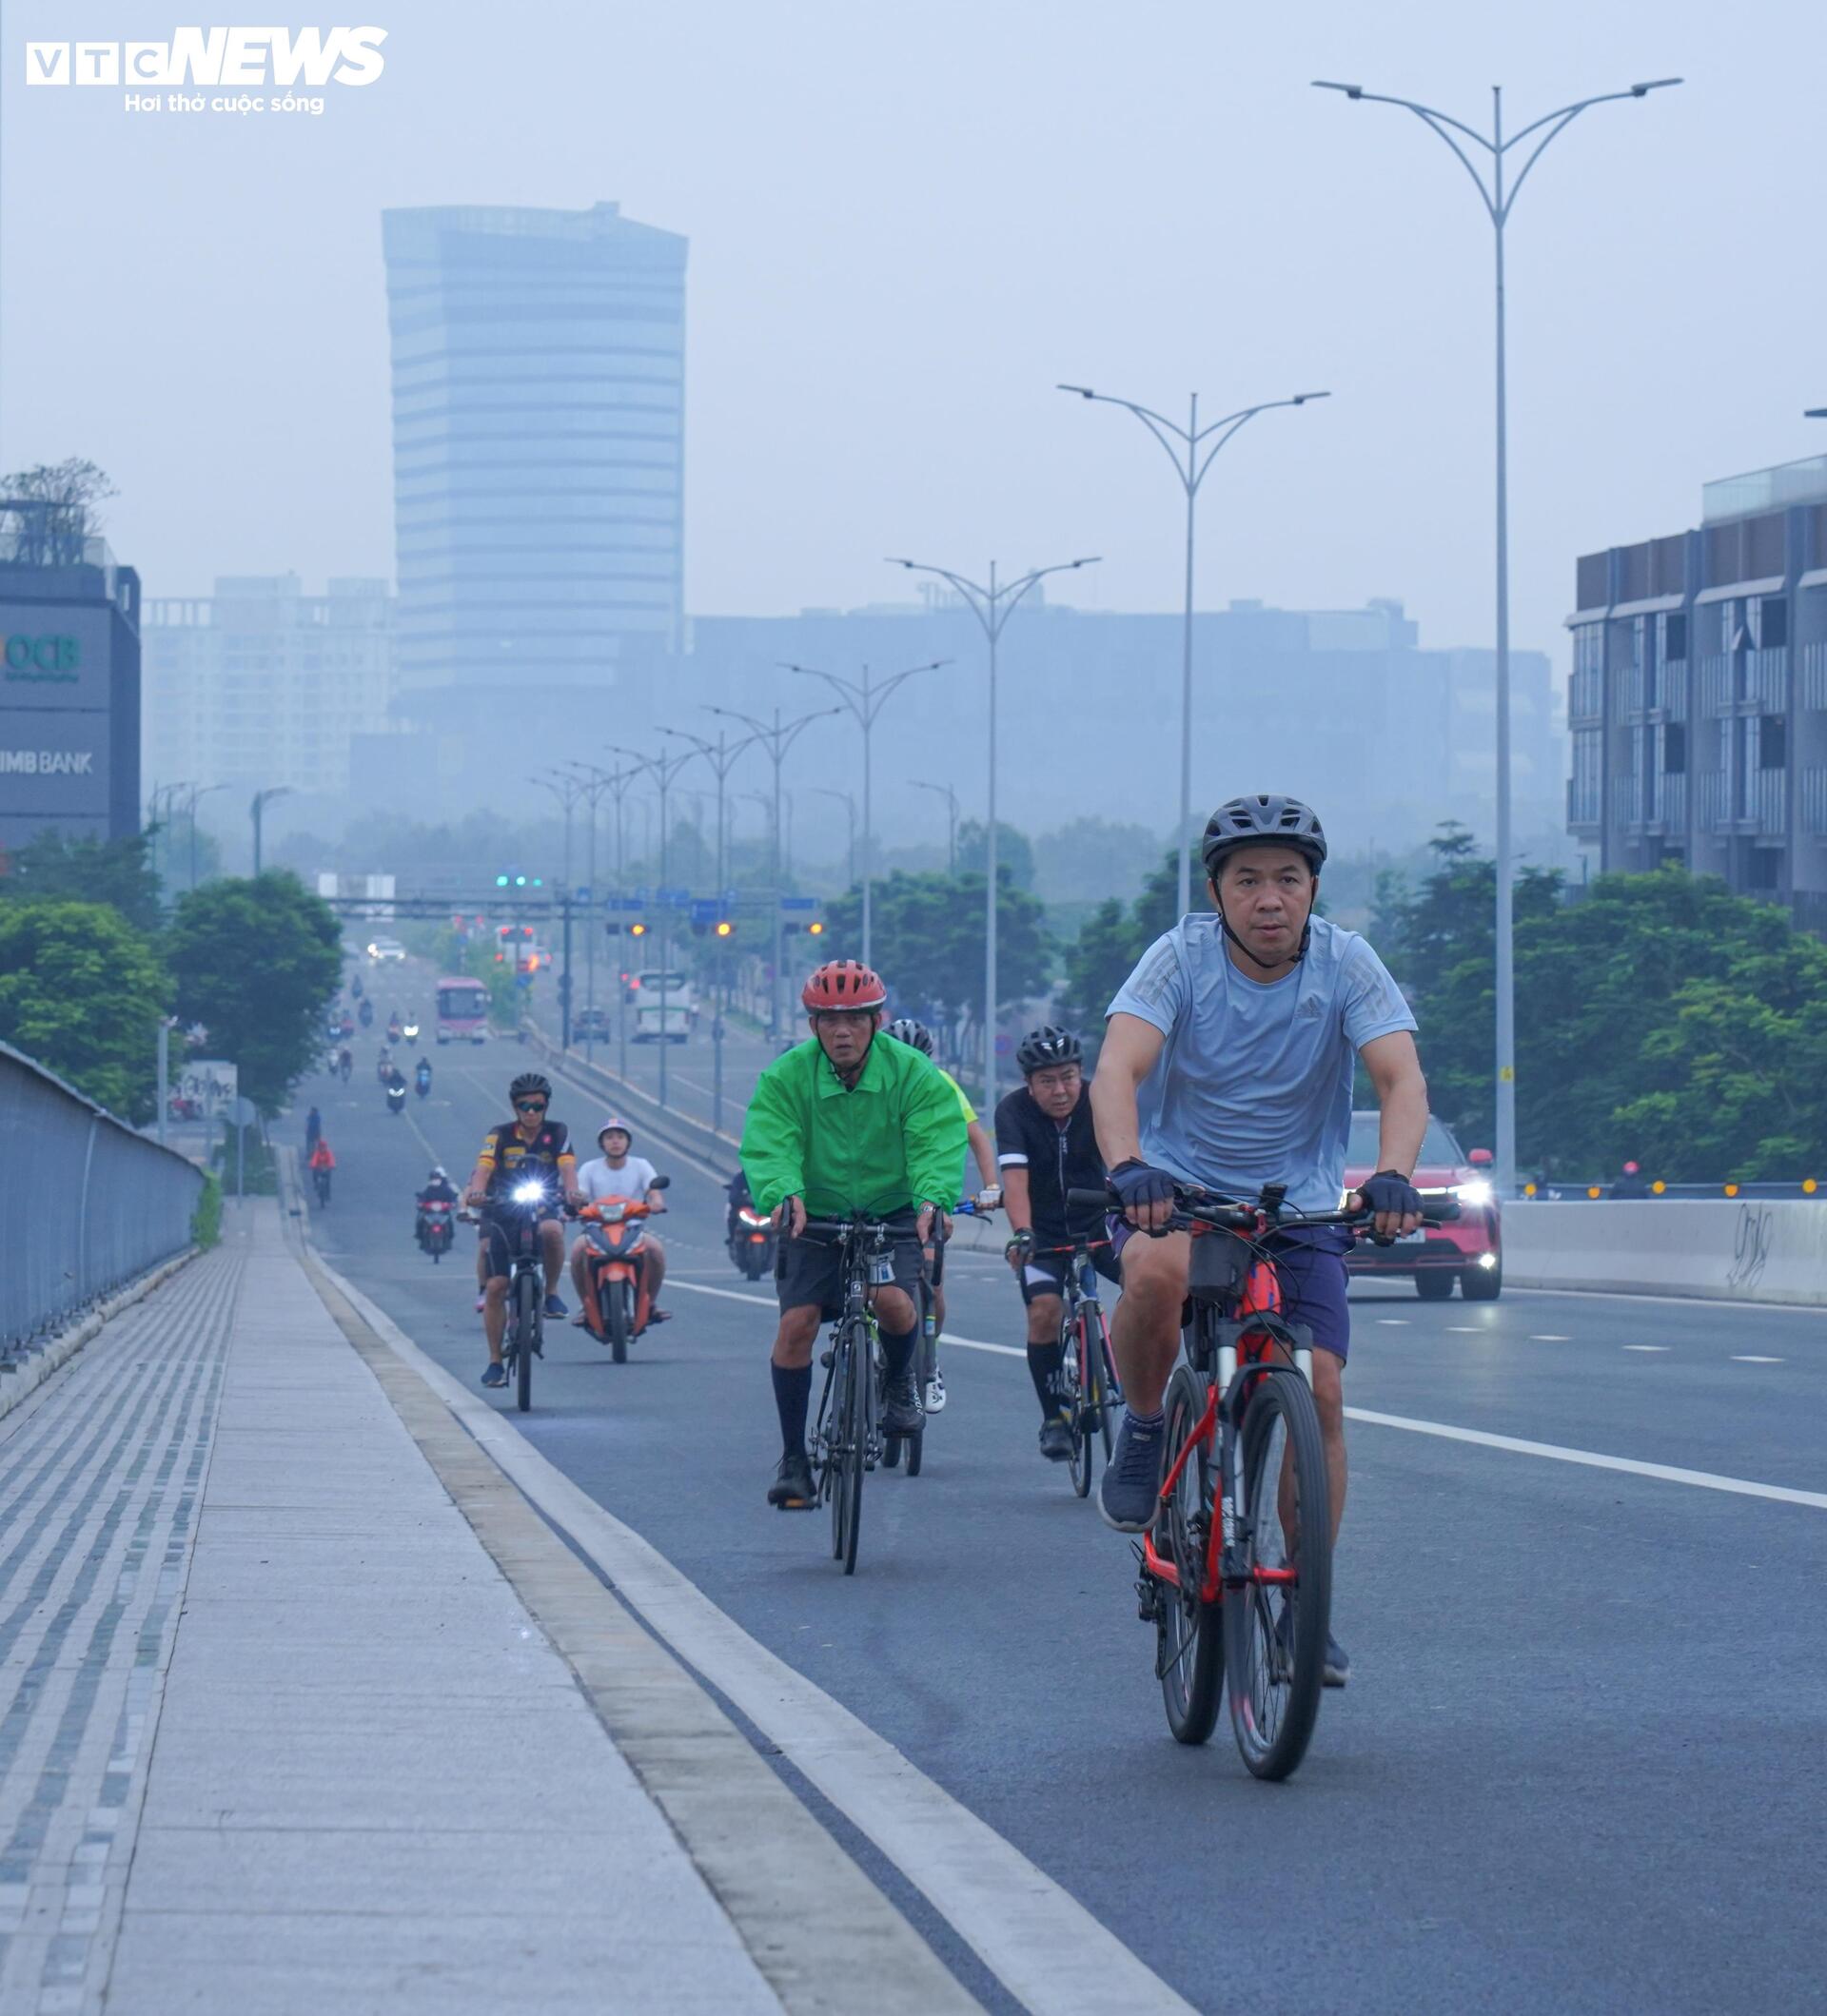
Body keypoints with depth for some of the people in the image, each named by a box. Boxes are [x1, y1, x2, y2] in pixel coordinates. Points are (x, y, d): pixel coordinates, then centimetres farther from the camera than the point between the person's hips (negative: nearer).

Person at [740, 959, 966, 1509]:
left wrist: (932, 1197, -42)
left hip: (891, 1216, -1)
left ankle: (900, 1382, 9)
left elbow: (937, 1144, -21)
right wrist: (783, 1195, -44)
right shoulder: (786, 1077, -11)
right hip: (814, 1218, 1)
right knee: (796, 1323, -12)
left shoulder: (912, 1074, -11)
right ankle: (793, 1459, 1)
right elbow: (769, 1147, -22)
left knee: (892, 1300, -26)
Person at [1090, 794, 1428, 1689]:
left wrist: (1392, 1176, -43)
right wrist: (1127, 1166, -49)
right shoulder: (1181, 958, -15)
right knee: (1155, 1274, -36)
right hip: (1177, 1185, -2)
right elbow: (1116, 1071, -28)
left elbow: (1402, 1080, -22)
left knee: (1319, 1395, -10)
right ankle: (1144, 1430, -7)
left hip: (1297, 1208, 2)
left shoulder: (1346, 963, -11)